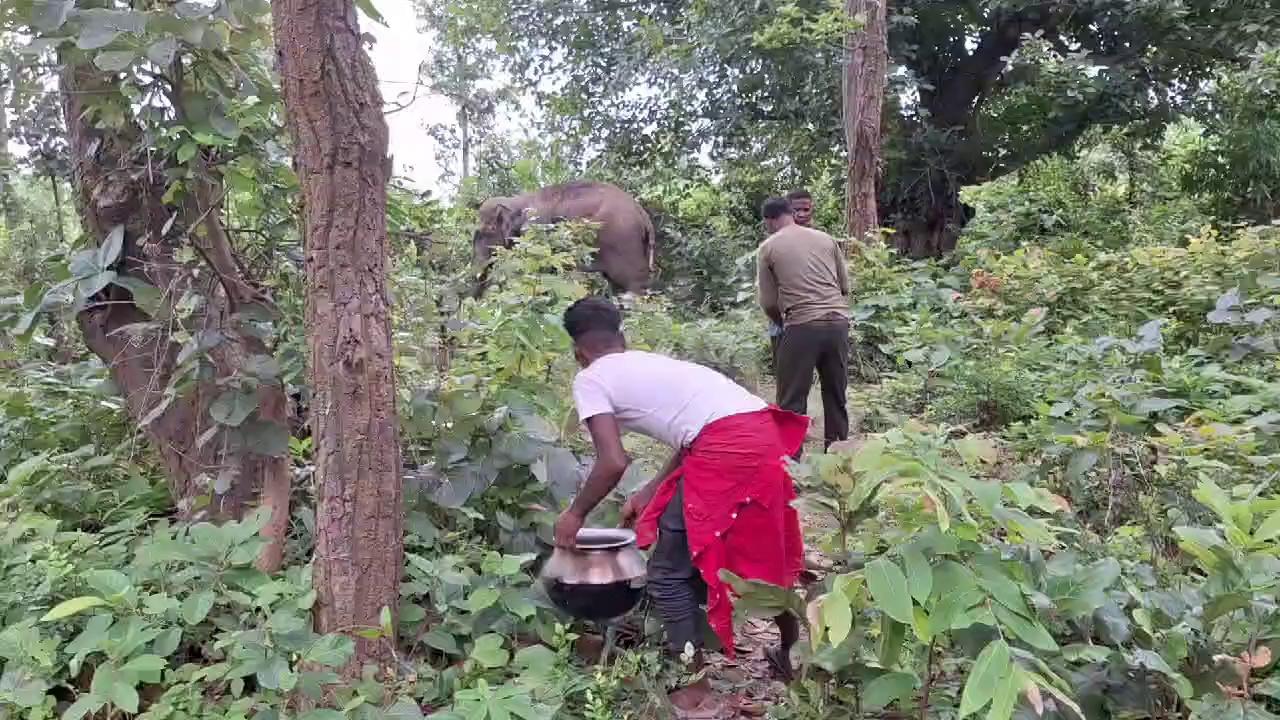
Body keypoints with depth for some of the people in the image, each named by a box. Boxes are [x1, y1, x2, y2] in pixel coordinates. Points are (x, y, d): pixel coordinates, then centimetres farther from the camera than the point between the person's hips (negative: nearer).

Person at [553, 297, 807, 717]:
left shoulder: (590, 380, 8)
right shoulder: (651, 363, 30)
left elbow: (613, 463, -2)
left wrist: (575, 515, 13)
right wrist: (650, 493, 34)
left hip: (724, 452, -8)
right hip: (762, 434, 8)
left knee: (669, 574, 11)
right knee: (765, 552, 29)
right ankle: (792, 655, 48)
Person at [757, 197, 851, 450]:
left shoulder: (768, 248, 5)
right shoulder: (825, 238, 14)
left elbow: (768, 302, 4)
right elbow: (845, 285, 16)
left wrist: (783, 322, 23)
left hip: (802, 327, -4)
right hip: (839, 322, 4)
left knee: (792, 402, 4)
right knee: (836, 398, 16)